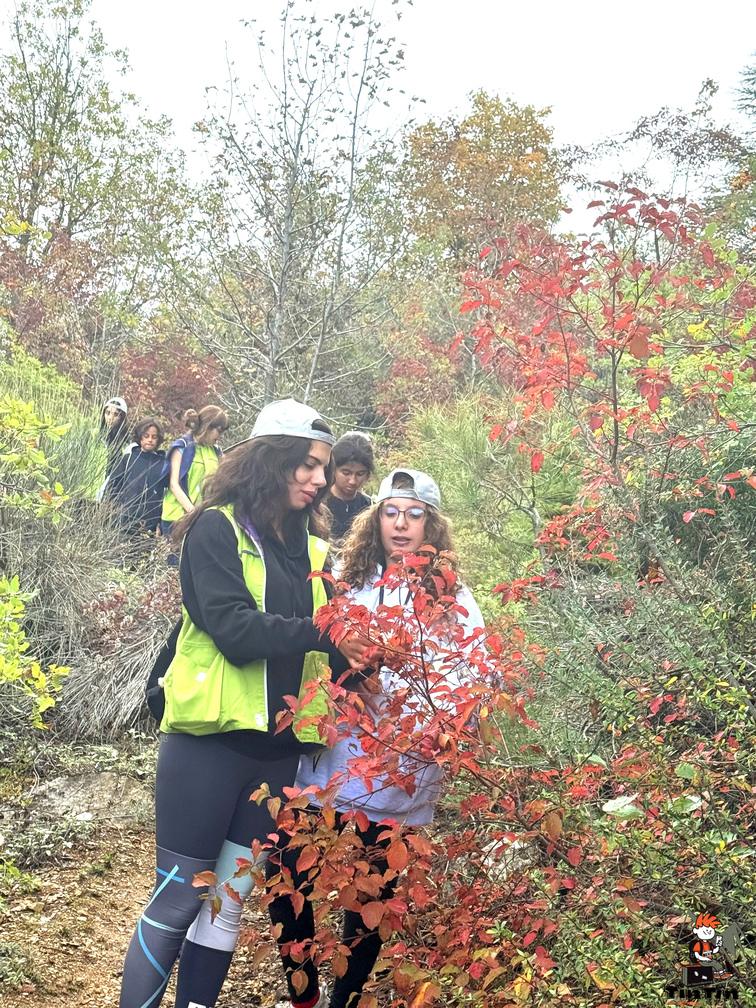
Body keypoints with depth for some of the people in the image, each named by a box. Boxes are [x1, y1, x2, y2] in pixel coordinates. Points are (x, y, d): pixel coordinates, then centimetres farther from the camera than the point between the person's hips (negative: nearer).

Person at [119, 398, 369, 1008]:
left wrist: (352, 659, -10)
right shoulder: (218, 529, -6)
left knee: (230, 902, 12)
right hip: (213, 737, -5)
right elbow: (233, 629, -18)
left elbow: (320, 647, 10)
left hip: (278, 747, 6)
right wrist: (320, 635, -25)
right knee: (178, 898, 2)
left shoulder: (312, 548, 11)